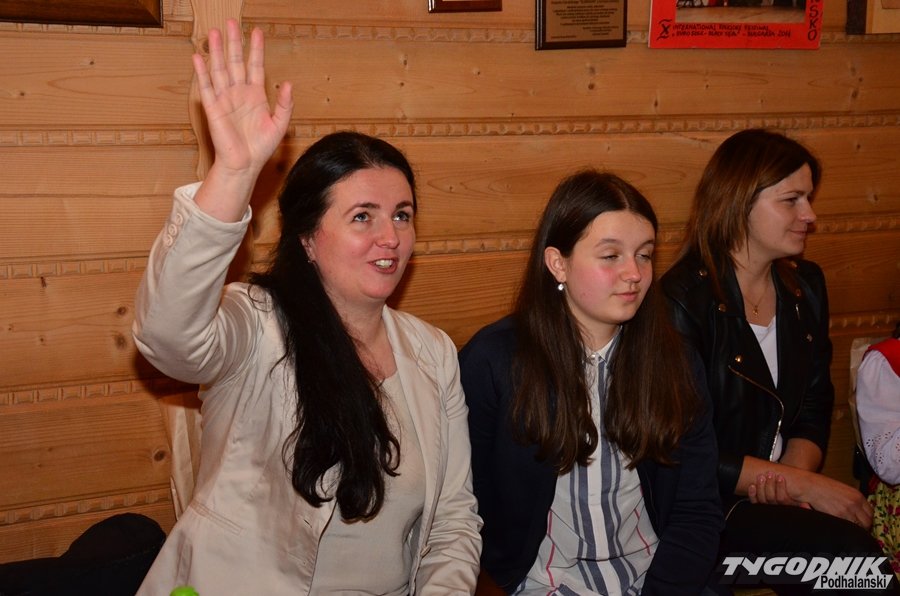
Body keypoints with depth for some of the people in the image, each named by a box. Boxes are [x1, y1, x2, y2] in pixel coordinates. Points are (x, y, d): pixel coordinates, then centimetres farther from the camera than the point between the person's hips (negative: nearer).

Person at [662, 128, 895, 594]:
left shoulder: (806, 285, 8)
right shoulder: (682, 301, -15)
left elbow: (814, 408, 12)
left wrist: (794, 472, -9)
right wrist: (804, 485, -16)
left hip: (777, 498, 7)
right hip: (702, 506, -6)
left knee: (870, 539, -21)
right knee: (851, 552, -27)